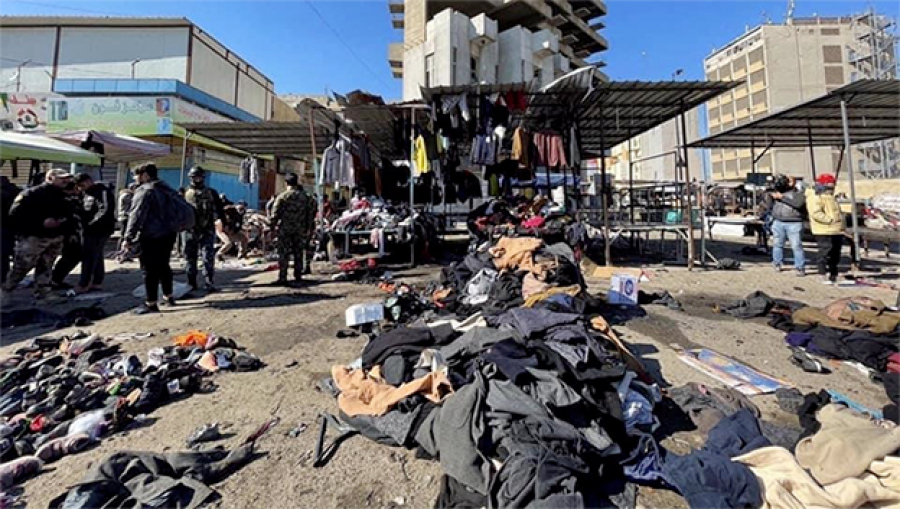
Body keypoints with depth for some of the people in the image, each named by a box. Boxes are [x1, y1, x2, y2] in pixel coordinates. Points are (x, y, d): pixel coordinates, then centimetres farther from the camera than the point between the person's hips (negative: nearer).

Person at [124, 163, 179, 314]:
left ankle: (151, 303, 2)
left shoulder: (144, 190, -12)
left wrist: (128, 237, -14)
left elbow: (136, 216, -16)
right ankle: (169, 296, 25)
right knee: (163, 266, 18)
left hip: (151, 236, -8)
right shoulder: (167, 189, 14)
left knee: (150, 269, -2)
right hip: (169, 233, 9)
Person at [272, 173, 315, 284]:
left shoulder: (282, 196, -5)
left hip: (284, 229, -3)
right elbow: (311, 212, 8)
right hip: (300, 229, 3)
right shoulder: (305, 196, 6)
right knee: (299, 252, 11)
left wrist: (273, 225, 5)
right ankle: (298, 275, 17)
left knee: (284, 253, 0)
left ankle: (282, 277, 0)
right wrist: (308, 228, 13)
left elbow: (275, 213, -6)